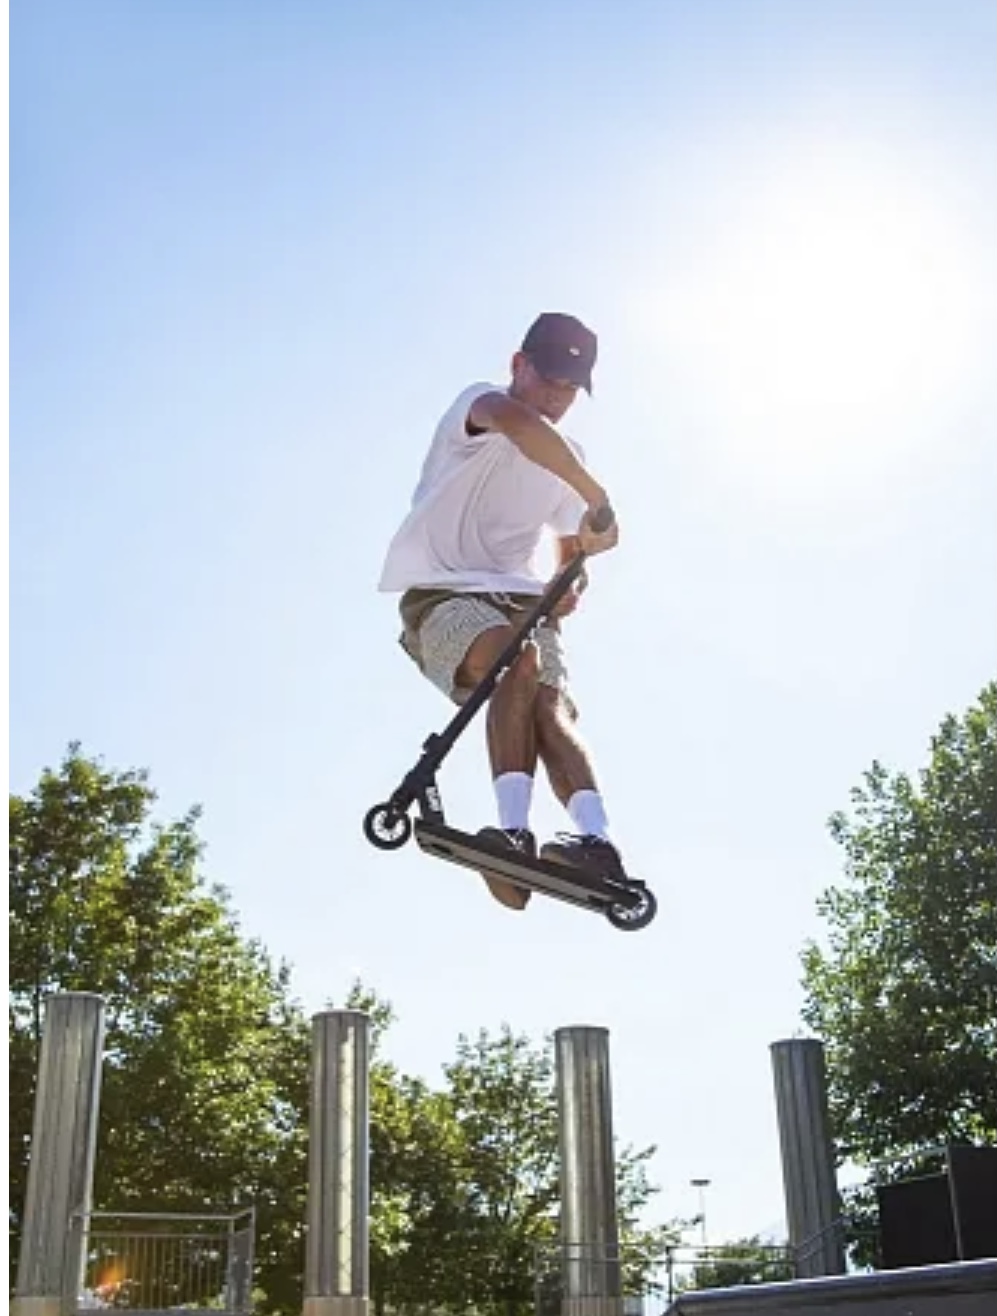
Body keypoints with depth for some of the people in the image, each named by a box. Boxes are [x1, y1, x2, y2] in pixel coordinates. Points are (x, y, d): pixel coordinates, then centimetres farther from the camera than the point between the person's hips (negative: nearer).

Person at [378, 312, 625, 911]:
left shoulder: (568, 459, 20)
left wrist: (571, 589, 4)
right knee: (520, 660, -36)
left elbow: (571, 549, 28)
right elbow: (517, 423, -28)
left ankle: (598, 841, -42)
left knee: (553, 707, -25)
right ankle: (514, 829, -47)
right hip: (442, 593, -5)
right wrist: (596, 497, -31)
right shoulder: (480, 402, -1)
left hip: (520, 601, 5)